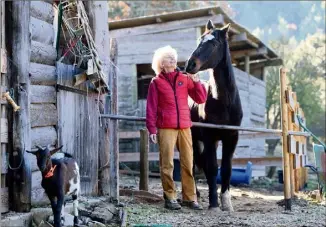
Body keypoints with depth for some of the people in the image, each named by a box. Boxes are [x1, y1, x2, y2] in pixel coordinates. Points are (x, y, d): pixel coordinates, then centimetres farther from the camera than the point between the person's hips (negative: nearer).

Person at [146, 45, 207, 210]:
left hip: (185, 127, 3)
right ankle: (170, 198, 5)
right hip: (166, 129, -3)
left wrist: (197, 82, -5)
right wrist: (152, 129, -5)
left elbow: (201, 99, 10)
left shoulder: (185, 79, 12)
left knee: (188, 164, 5)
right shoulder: (156, 82, 6)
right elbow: (151, 108, 3)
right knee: (167, 165, -2)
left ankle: (189, 198, 12)